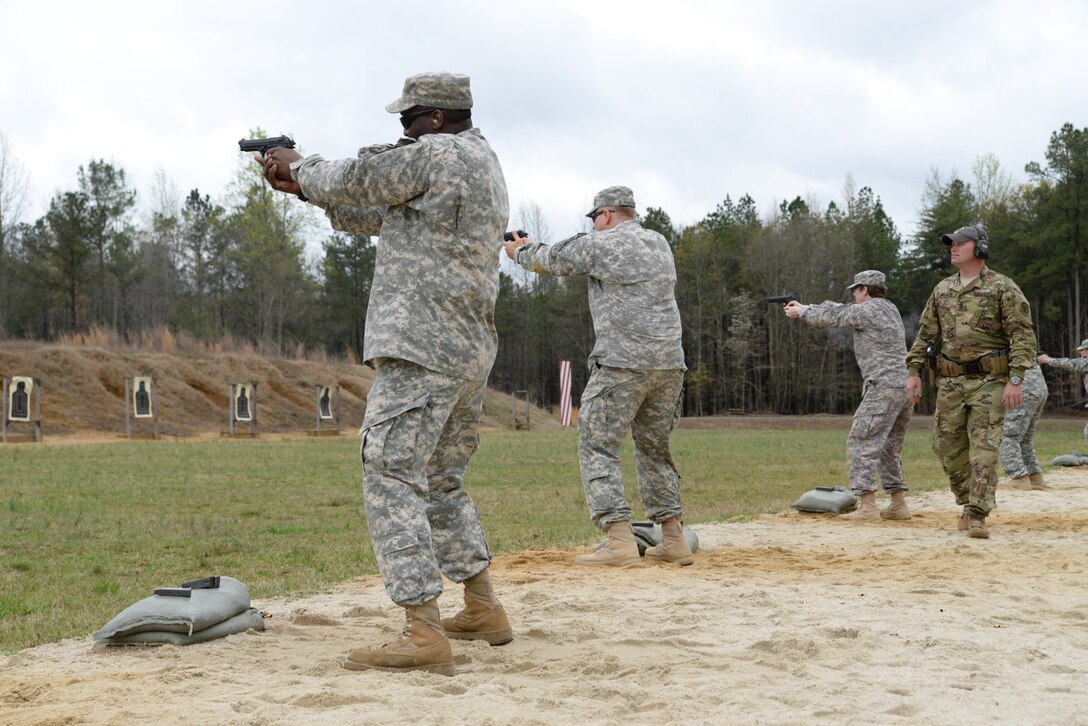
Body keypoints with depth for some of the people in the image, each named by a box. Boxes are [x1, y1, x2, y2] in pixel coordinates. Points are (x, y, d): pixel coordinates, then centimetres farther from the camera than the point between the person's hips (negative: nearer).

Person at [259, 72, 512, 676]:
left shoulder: (436, 154, -9)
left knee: (391, 477, -11)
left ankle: (425, 636, -17)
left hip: (423, 348, -10)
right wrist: (304, 188, 22)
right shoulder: (484, 163, 21)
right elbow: (383, 218, 25)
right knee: (441, 480, 20)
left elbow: (354, 181, -2)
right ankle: (483, 610, 25)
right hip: (470, 352, 10)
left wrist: (300, 168, 19)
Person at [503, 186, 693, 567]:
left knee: (597, 447, -1)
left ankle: (620, 540, -13)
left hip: (622, 364, -7)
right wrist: (531, 245, 37)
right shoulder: (659, 243, 18)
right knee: (655, 449, 17)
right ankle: (674, 539, 14)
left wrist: (520, 251, 35)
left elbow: (548, 260, 11)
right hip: (669, 364, 7)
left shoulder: (599, 244, -3)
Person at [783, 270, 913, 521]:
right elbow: (840, 311, 27)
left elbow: (829, 318, 3)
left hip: (884, 387, -9)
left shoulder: (867, 311, -7)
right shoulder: (889, 308, 19)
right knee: (889, 448, 18)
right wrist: (804, 307, 30)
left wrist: (800, 312, 21)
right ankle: (898, 505, 17)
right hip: (905, 387, 9)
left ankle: (867, 507, -14)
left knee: (861, 444, -7)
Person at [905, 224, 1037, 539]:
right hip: (950, 382, 5)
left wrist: (1016, 379, -18)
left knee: (984, 448, -9)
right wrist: (914, 371, 6)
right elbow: (926, 334, 16)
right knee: (947, 448, 7)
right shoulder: (942, 290, 13)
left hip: (988, 380, -5)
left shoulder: (1002, 288, -4)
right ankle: (968, 503, 25)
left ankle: (977, 515, -8)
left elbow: (1023, 335, -9)